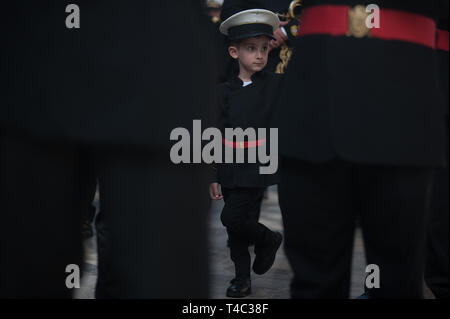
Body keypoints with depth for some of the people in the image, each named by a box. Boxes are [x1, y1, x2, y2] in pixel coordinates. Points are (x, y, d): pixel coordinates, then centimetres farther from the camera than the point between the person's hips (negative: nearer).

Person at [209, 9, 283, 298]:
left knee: (233, 218, -13)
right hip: (231, 170, 4)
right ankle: (243, 280, 24)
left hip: (257, 168, -4)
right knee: (237, 224, 9)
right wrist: (213, 176, 7)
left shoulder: (277, 85, -3)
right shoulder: (225, 91, 5)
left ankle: (267, 239, 15)